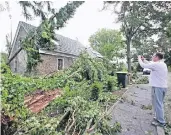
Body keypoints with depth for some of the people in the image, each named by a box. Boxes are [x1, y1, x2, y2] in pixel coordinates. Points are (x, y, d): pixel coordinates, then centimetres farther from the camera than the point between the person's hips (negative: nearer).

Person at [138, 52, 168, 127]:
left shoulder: (156, 64, -19)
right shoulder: (162, 64, 12)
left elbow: (143, 65, -16)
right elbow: (150, 64, 22)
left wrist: (139, 59, 0)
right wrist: (143, 59, 19)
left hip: (158, 87, -10)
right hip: (162, 86, 10)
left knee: (158, 104, 0)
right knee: (159, 103, 20)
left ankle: (161, 122, 11)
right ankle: (159, 117, 33)